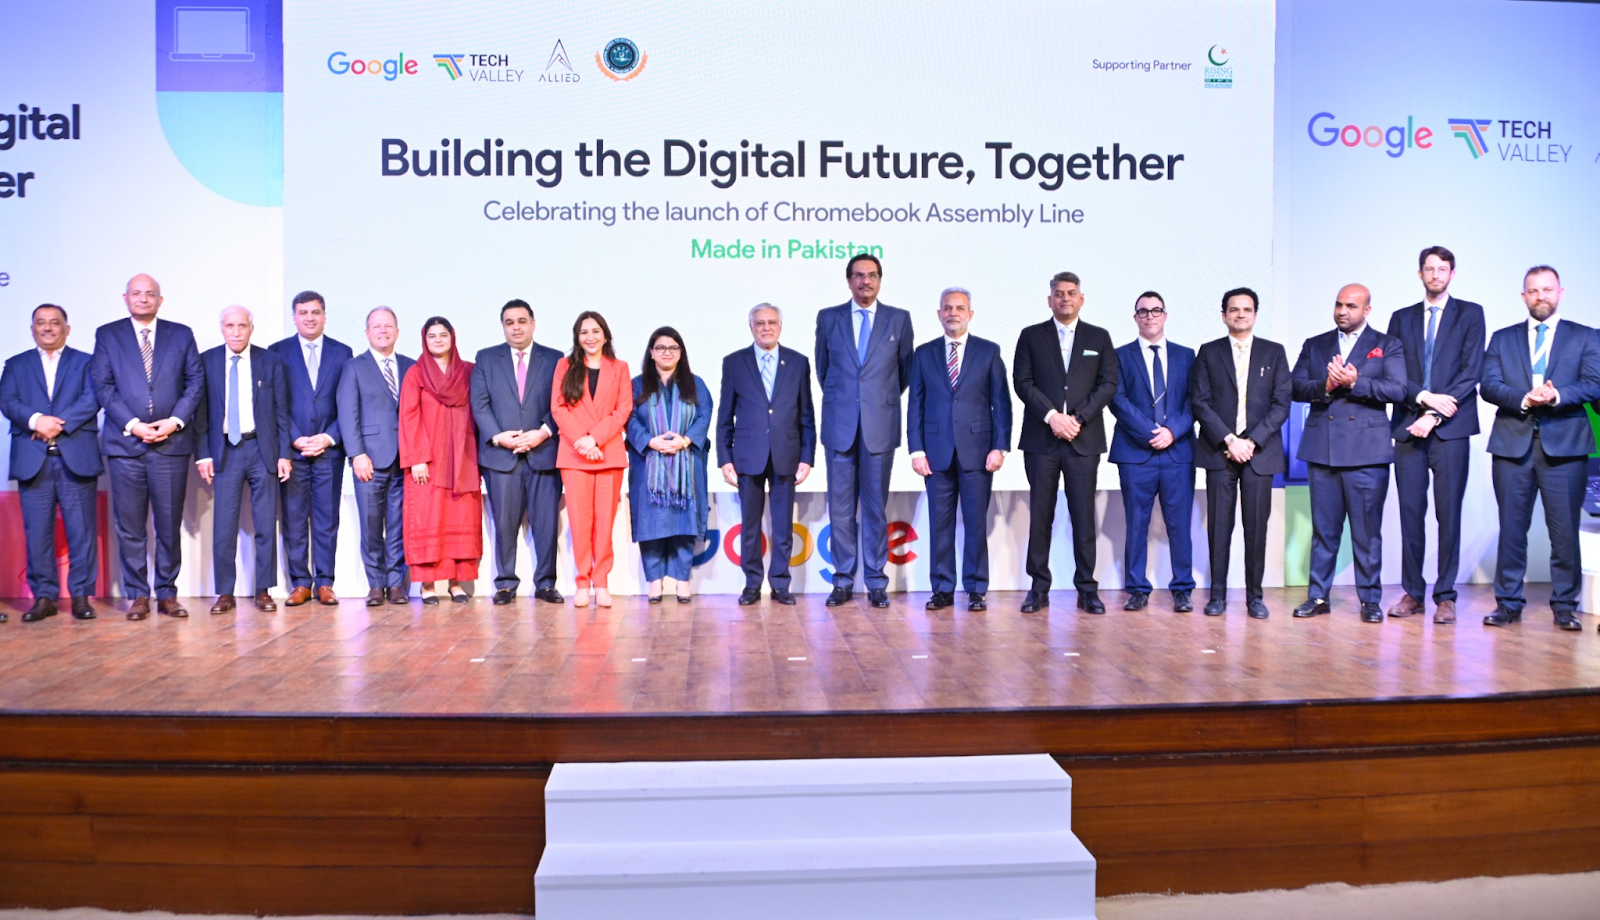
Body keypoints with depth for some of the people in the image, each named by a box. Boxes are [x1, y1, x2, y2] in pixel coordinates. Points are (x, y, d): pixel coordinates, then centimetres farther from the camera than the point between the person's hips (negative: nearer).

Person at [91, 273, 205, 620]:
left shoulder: (181, 334, 11)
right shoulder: (107, 335, 9)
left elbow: (196, 381, 6)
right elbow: (103, 386, 2)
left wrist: (176, 421, -8)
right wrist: (132, 424, -9)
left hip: (172, 443, 0)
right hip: (125, 443, 0)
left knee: (170, 523, 3)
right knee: (130, 525, 2)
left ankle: (167, 593, 12)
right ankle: (138, 595, 11)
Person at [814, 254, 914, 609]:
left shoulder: (899, 319, 6)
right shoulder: (828, 318, 7)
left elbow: (905, 370, 14)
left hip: (881, 426, -1)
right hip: (840, 425, 1)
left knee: (876, 507, 4)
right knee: (840, 508, 3)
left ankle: (876, 582, 11)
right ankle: (843, 580, 12)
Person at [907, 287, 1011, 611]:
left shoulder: (989, 352, 6)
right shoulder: (924, 353, 10)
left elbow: (1001, 402, 3)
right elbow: (915, 404, 8)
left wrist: (1000, 447, -6)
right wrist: (916, 449, -1)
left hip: (976, 450, -1)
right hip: (937, 451, 1)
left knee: (976, 523, 2)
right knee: (940, 523, 4)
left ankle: (977, 590, 11)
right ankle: (943, 589, 12)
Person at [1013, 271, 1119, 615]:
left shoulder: (1099, 338, 12)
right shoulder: (1031, 336, 10)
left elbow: (1109, 383, 4)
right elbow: (1022, 382, 1)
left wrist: (1078, 419, -8)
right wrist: (1052, 416, -12)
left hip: (1084, 439, 0)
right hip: (1041, 439, 0)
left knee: (1084, 516, 0)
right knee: (1040, 515, 1)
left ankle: (1087, 588, 7)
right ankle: (1039, 588, 7)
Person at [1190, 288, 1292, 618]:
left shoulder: (1274, 352, 11)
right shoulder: (1208, 353, 9)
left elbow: (1282, 403, 3)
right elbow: (1199, 402, 0)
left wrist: (1252, 441, -9)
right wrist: (1229, 439, -11)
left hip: (1260, 452, 0)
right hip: (1219, 451, 0)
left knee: (1257, 526, 1)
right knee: (1219, 526, -1)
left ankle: (1255, 597, 9)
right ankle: (1217, 595, 5)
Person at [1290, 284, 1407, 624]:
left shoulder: (1388, 345, 8)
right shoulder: (1314, 345, 15)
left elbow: (1397, 390, -5)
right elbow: (1295, 386, 4)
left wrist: (1355, 383, -17)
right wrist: (1325, 386, -15)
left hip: (1367, 451, -2)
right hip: (1322, 449, 2)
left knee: (1367, 530, 1)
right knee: (1323, 529, 7)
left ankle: (1370, 599, 9)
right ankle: (1317, 596, 12)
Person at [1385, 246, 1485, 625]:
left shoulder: (1470, 314, 7)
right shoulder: (1401, 318, 15)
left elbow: (1471, 371, -3)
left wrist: (1435, 415, -11)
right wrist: (1423, 397, -10)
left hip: (1450, 428, -2)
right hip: (1408, 427, 2)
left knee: (1449, 513, -2)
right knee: (1410, 513, 3)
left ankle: (1445, 596, 4)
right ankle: (1412, 592, 10)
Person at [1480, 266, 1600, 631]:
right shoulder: (1503, 338, 14)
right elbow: (1489, 385, 1)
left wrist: (1556, 395, -19)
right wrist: (1524, 399, -16)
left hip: (1564, 444, -1)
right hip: (1513, 443, 1)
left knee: (1565, 530, -1)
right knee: (1512, 528, 4)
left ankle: (1565, 606, 10)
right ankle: (1508, 602, 12)